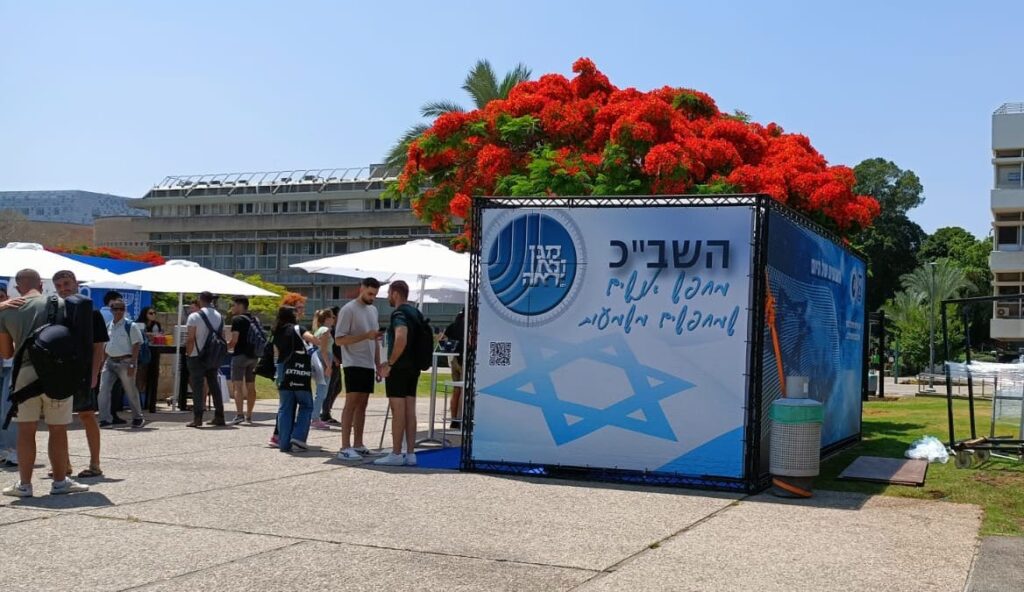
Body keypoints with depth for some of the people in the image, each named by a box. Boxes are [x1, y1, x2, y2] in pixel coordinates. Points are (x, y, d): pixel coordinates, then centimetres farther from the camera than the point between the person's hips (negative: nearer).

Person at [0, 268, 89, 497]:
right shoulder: (58, 304, 0)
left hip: (24, 373, 2)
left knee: (26, 431, 8)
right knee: (58, 431, 7)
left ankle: (24, 484, 10)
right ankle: (60, 482, 15)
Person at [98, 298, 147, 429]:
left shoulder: (130, 326, -7)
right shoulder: (108, 326, 10)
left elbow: (136, 346, -9)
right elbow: (106, 345, 18)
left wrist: (132, 365, -15)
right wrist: (103, 361, 12)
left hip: (124, 362, -5)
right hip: (110, 361, 5)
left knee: (131, 391, 5)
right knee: (103, 390, -6)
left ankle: (138, 418, 21)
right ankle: (104, 420, -3)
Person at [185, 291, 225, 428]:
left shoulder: (194, 317, -9)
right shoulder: (220, 317, 9)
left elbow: (190, 339, -14)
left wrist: (188, 353, -5)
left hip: (197, 356, -5)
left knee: (197, 386, -3)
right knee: (215, 385, 11)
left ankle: (197, 418, -8)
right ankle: (219, 417, 12)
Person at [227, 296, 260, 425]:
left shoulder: (237, 319, -10)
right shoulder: (255, 319, 13)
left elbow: (234, 340, -16)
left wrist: (225, 348, -1)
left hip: (240, 355, -7)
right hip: (254, 355, 7)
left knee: (237, 385, -10)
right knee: (250, 386, 12)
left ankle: (239, 414, -22)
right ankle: (249, 416, 17)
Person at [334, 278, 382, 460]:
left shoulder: (374, 310, 15)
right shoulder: (348, 310, -10)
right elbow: (339, 339, -15)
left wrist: (378, 364, 16)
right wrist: (366, 336, -23)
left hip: (368, 365, 8)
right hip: (353, 364, -8)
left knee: (362, 404, 9)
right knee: (351, 403, -10)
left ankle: (358, 445, 13)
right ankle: (345, 448, -11)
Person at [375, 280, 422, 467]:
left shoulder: (399, 314, -14)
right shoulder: (416, 313, 15)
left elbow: (401, 339, -30)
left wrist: (390, 363, -21)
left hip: (399, 368, -9)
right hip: (413, 367, 9)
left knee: (398, 410, -5)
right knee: (410, 411, 9)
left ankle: (396, 454, -2)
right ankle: (410, 454, 10)